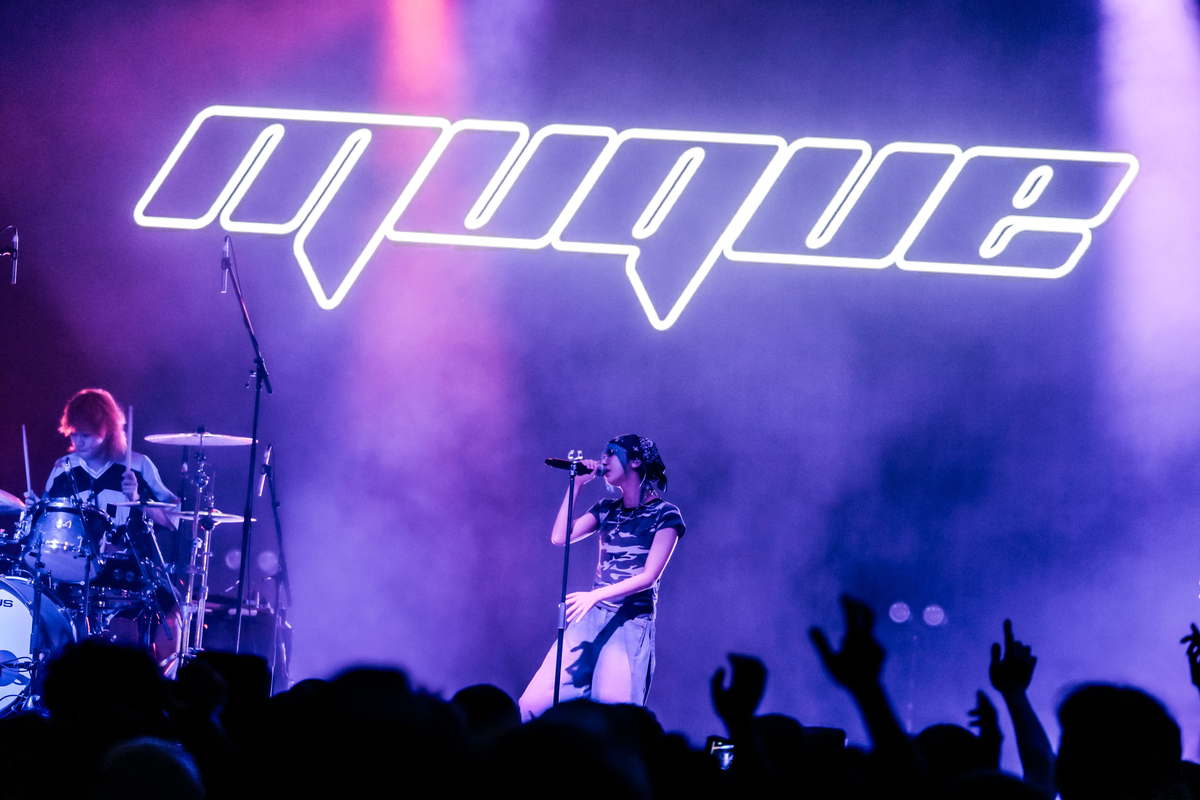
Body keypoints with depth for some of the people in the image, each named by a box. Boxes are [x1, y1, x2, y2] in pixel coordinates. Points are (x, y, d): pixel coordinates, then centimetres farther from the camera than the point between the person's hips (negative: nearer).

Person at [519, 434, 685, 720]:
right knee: (533, 705, -7)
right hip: (591, 618, 6)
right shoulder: (606, 510, 16)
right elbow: (559, 537, 5)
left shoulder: (664, 514, -2)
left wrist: (596, 595, -21)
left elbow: (648, 577, -11)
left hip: (630, 623, -6)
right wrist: (577, 485, 4)